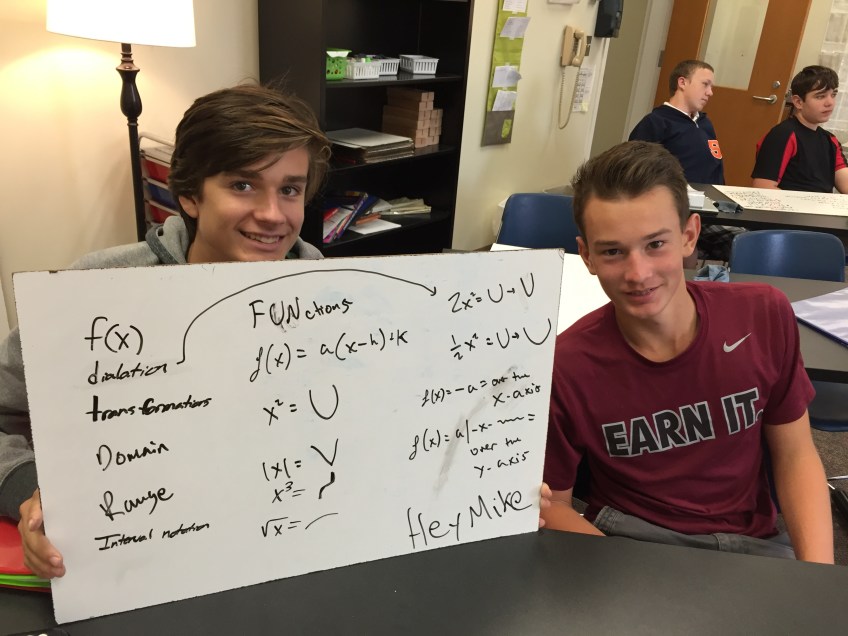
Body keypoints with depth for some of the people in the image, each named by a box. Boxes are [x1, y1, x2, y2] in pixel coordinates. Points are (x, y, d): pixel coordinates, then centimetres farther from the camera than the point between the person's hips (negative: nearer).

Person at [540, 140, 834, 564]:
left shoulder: (764, 315, -10)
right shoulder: (565, 366, -18)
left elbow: (795, 455, 1)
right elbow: (555, 503, -6)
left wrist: (819, 576, -11)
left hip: (754, 542, 3)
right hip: (630, 535, -3)